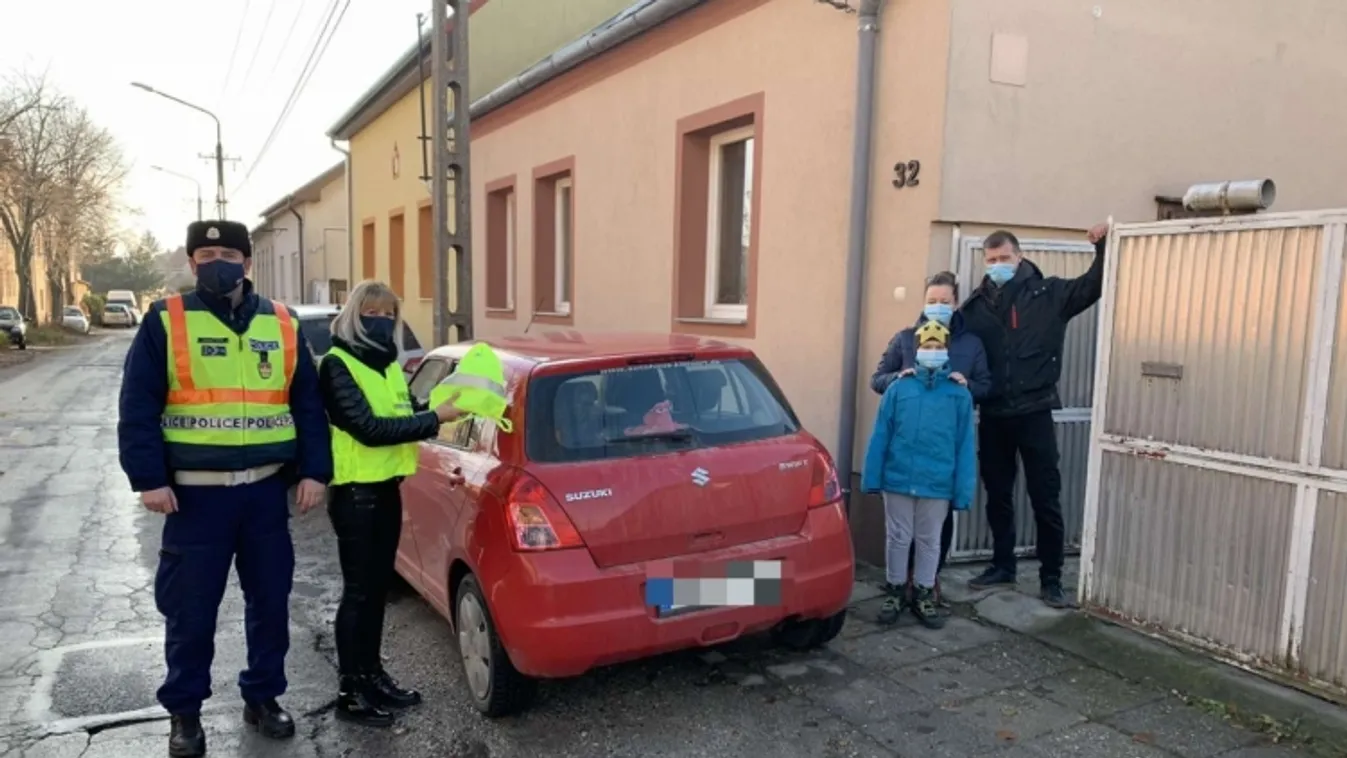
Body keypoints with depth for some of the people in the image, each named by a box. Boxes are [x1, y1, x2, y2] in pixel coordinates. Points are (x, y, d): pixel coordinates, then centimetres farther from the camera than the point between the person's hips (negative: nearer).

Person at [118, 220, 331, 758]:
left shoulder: (282, 325, 7)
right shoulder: (165, 321, -1)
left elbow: (308, 405, 8)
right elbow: (138, 407, -4)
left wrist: (314, 471, 1)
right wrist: (149, 478, -11)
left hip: (267, 490, 3)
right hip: (195, 492, -2)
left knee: (270, 601, 11)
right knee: (190, 610, 6)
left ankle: (263, 697, 29)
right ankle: (184, 712, 25)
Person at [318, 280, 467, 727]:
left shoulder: (389, 365, 13)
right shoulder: (337, 364, -13)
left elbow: (406, 417, 11)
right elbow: (368, 428, -22)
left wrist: (442, 407, -8)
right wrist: (436, 418, -23)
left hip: (387, 488, 8)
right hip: (356, 492, -8)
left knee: (379, 586, 16)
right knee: (358, 590, 0)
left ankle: (372, 675, 29)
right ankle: (350, 692, 11)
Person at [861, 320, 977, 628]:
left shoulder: (960, 394, -1)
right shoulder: (898, 389, -3)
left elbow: (965, 446, -1)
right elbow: (880, 437, -2)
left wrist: (963, 491, -3)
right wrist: (872, 477, -5)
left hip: (937, 484, 1)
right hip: (897, 480, 0)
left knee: (929, 542, 14)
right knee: (898, 538, 12)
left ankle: (923, 596, 30)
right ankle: (895, 592, 28)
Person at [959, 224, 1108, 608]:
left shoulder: (1049, 294, 1)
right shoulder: (976, 304, 4)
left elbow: (1094, 285, -1)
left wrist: (1103, 246, -14)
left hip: (1034, 412, -2)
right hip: (993, 415, 2)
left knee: (1046, 498, 5)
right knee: (997, 496, 14)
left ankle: (1051, 578, 17)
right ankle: (1002, 566, 30)